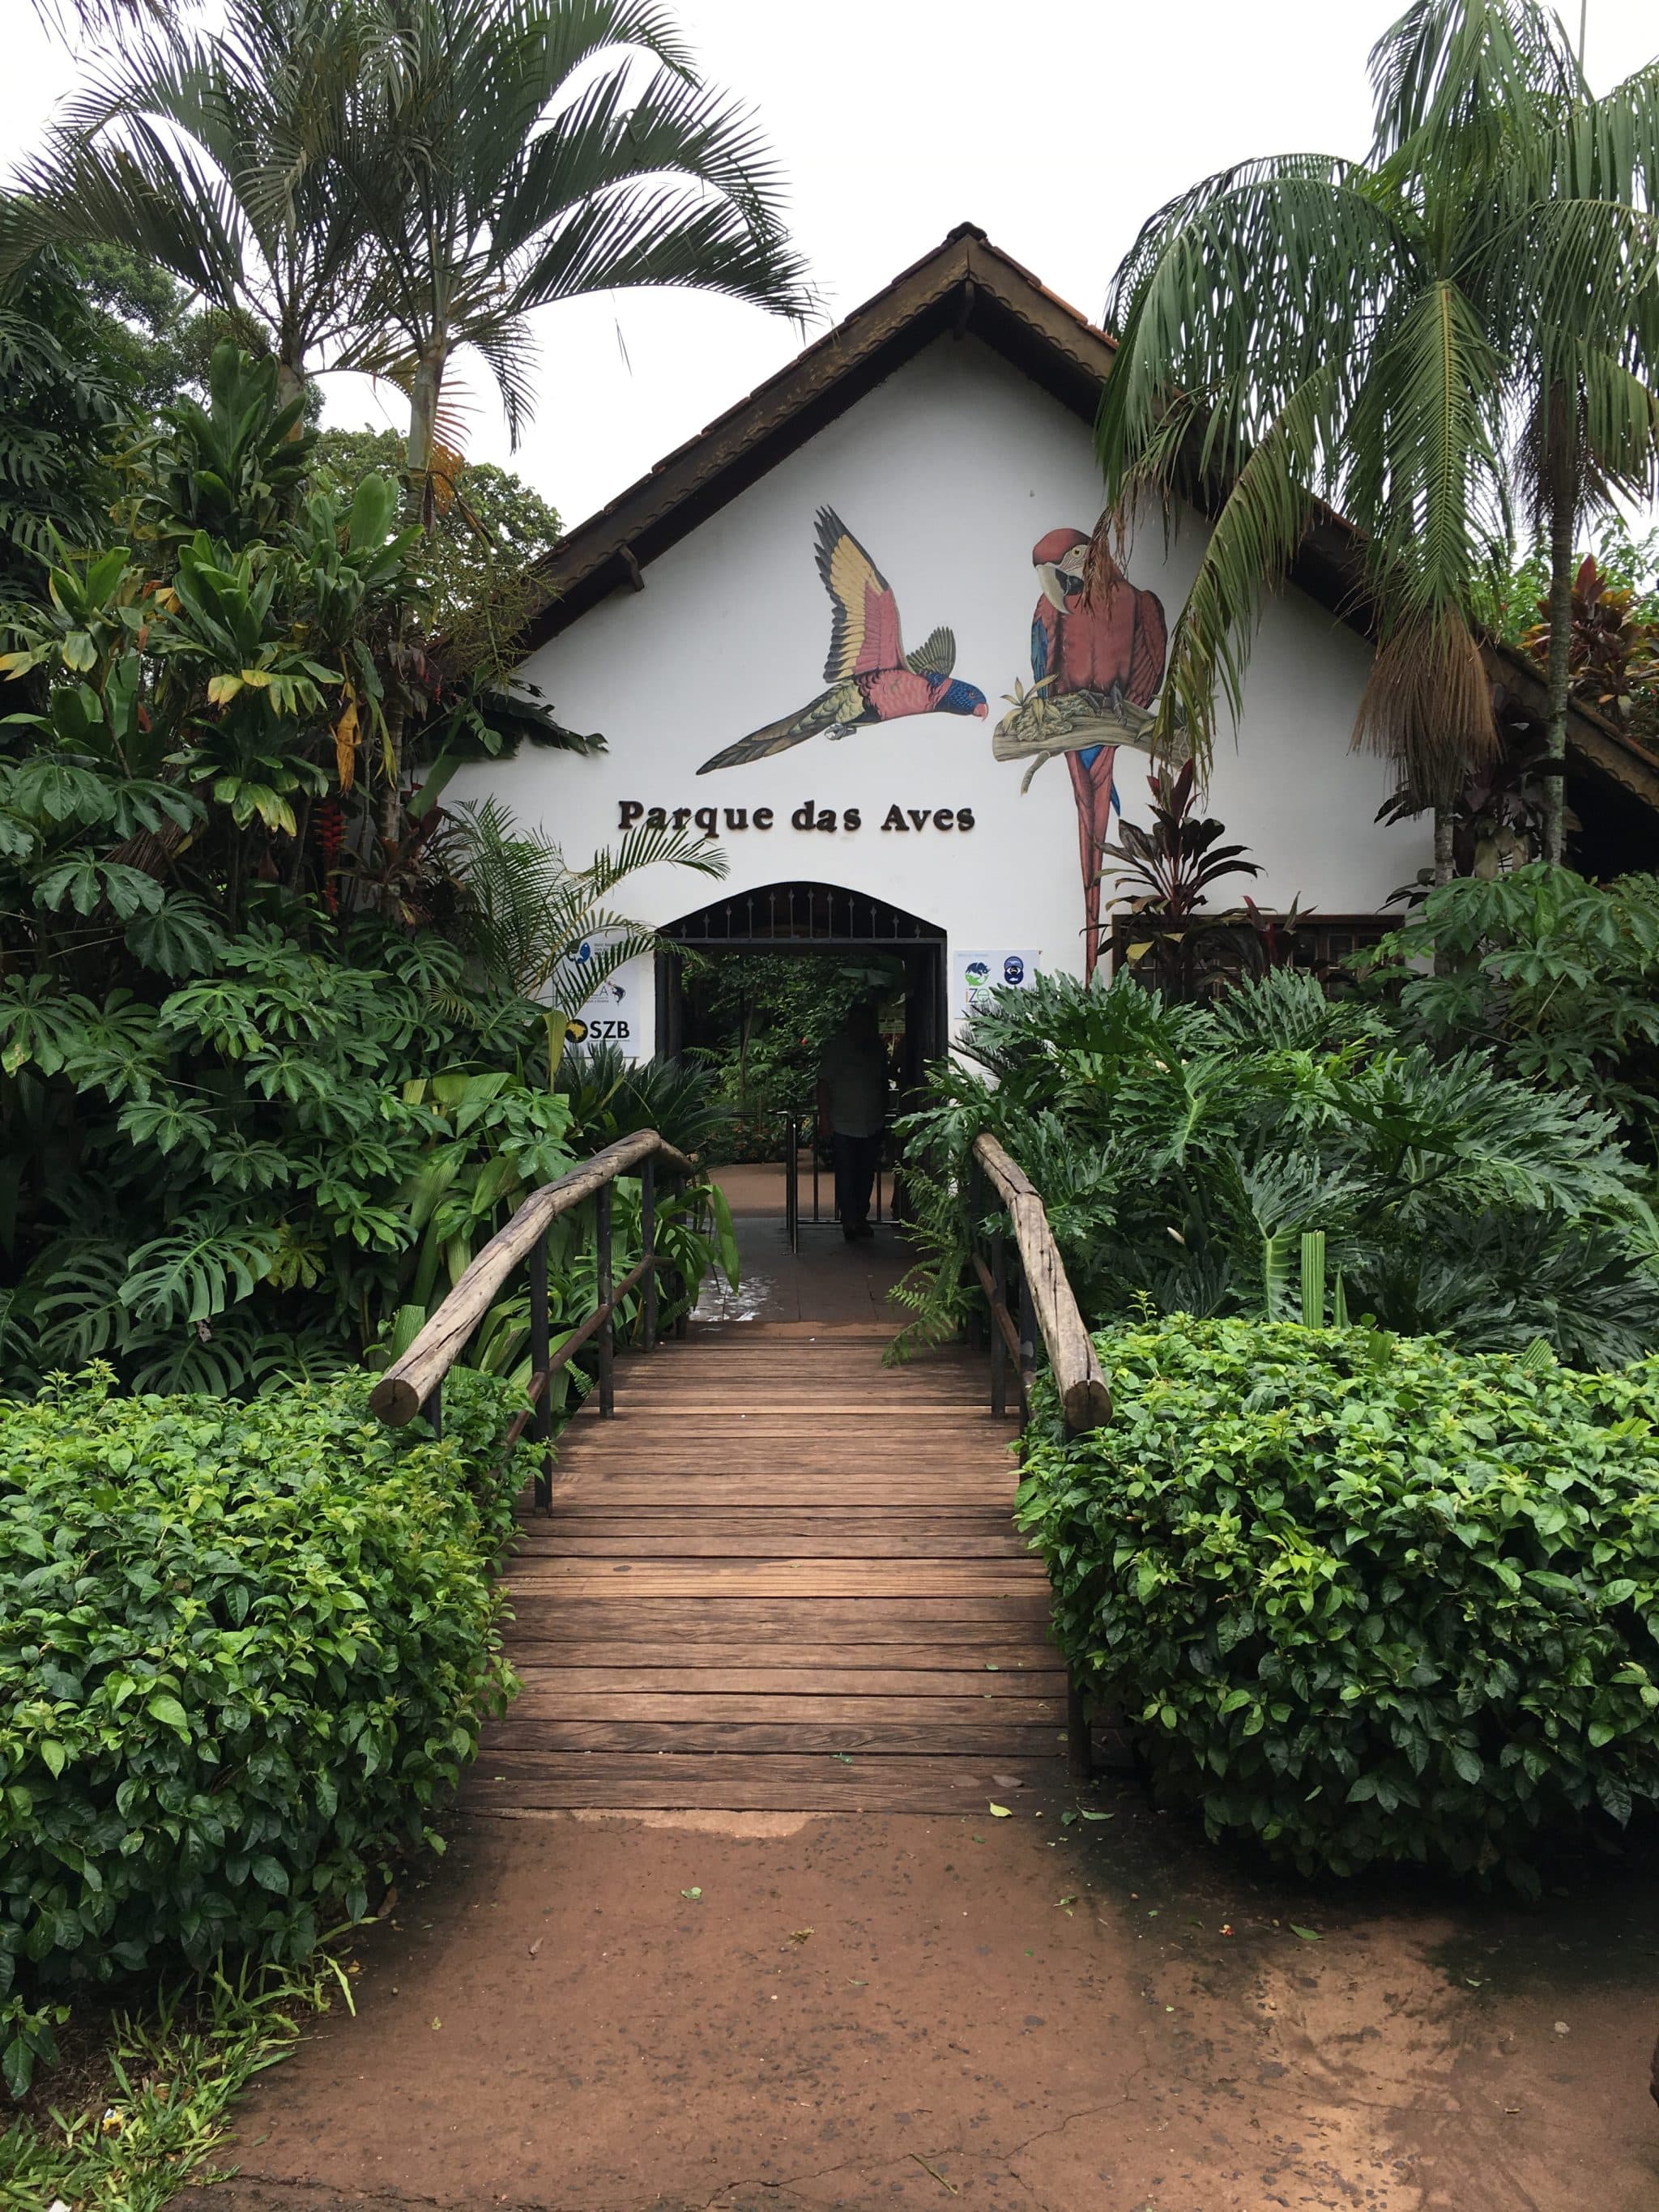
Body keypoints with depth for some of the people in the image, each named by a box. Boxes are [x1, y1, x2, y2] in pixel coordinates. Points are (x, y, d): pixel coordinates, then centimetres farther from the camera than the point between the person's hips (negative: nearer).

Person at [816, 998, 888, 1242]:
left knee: (867, 1174, 10)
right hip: (843, 1126, -5)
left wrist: (883, 1115, 16)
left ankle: (861, 1218, 22)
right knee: (846, 1174, -5)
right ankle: (849, 1221, 0)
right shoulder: (837, 1047, -7)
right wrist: (824, 1118, -13)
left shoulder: (877, 1050, 8)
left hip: (872, 1126, 5)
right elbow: (824, 1083, -9)